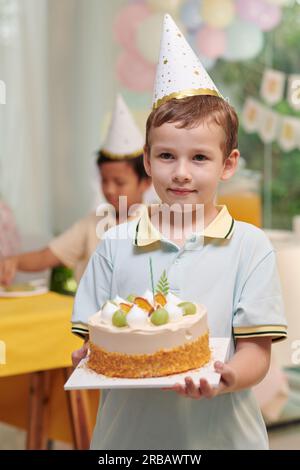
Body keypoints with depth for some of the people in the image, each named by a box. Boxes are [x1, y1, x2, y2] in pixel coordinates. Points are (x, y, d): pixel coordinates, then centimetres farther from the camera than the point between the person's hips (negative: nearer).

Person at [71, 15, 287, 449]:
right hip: (128, 432, 2)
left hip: (220, 432, -1)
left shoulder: (250, 247, -3)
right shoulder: (116, 246, 2)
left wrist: (227, 378, -24)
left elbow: (256, 353, -5)